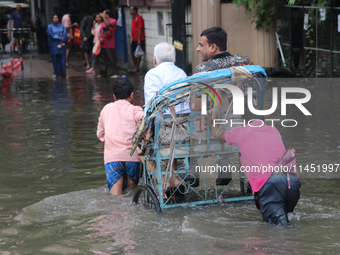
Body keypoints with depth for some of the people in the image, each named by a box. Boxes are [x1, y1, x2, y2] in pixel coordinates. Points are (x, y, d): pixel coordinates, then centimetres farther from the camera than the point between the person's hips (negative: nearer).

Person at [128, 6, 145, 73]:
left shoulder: (139, 18, -13)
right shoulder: (133, 18, 16)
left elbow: (140, 29, -17)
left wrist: (139, 39, -21)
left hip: (139, 40, -10)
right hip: (134, 39, 10)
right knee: (133, 52, 12)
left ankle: (137, 68, 0)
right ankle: (135, 67, 21)